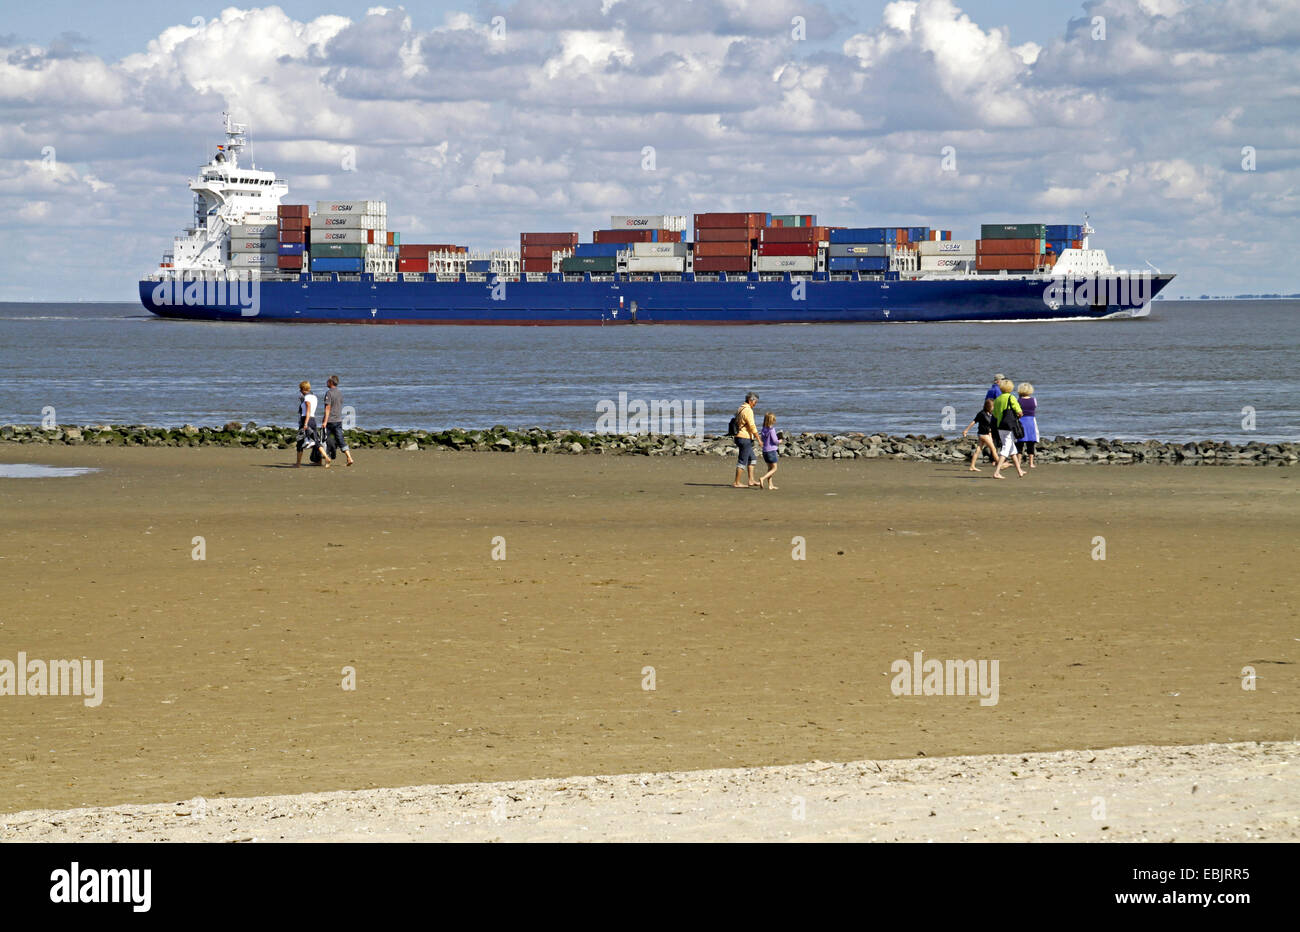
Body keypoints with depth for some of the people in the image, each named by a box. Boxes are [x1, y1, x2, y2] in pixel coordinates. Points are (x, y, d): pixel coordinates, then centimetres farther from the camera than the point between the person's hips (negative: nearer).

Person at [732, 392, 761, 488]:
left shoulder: (740, 409, 14)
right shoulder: (748, 411, -16)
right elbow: (752, 427, -19)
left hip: (739, 436, 10)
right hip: (745, 438, -10)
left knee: (751, 459, 17)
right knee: (742, 461, -5)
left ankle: (751, 481, 17)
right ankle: (737, 483, -3)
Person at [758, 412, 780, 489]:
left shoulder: (763, 430, 5)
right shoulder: (772, 429, -15)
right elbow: (774, 440, -17)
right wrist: (779, 441, 5)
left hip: (765, 451, 7)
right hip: (771, 450, -7)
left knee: (770, 468, 16)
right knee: (774, 468, 0)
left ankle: (770, 485, 14)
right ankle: (762, 478, -17)